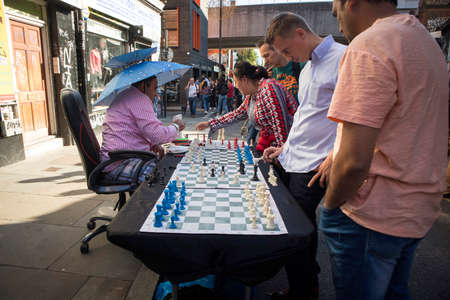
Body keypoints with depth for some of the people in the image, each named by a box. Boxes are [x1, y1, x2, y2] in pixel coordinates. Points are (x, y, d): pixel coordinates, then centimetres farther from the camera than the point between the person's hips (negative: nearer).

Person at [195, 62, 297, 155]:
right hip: (270, 143, 8)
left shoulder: (268, 88, -19)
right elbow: (236, 115, 20)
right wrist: (209, 124, 20)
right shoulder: (250, 97, 11)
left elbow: (280, 122, -23)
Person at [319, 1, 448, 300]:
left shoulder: (369, 45, -19)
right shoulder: (426, 39, 12)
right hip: (419, 210, 9)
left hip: (374, 218, -9)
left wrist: (330, 205, -9)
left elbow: (353, 161, -27)